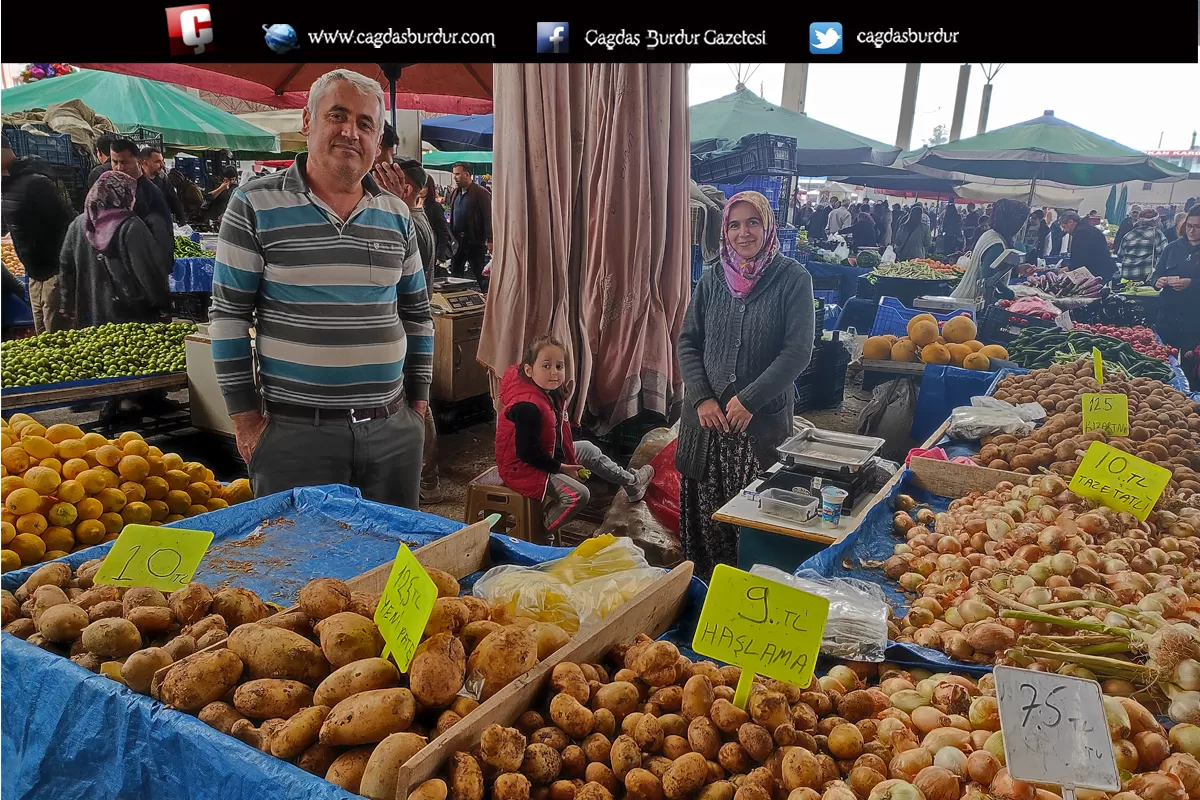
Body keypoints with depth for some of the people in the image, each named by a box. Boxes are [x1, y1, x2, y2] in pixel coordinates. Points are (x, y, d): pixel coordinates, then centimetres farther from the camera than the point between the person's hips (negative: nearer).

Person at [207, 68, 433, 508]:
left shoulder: (396, 215, 8)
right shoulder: (254, 205, -3)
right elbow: (229, 316, -3)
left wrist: (417, 402, 11)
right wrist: (246, 420, -5)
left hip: (393, 432, 4)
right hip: (294, 433, -3)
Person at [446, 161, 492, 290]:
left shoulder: (481, 193, -10)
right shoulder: (455, 192, 13)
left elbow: (488, 217, -15)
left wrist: (489, 240, -21)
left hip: (475, 241, -7)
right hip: (457, 240, 7)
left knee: (480, 274, 0)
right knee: (454, 273, 13)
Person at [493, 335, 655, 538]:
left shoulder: (550, 394, 1)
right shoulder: (528, 407, -31)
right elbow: (527, 452, -28)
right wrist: (561, 467, -18)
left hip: (548, 455, 11)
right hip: (523, 468, -11)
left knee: (587, 449, 22)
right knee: (579, 494, -21)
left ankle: (632, 482, 37)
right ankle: (542, 530, -6)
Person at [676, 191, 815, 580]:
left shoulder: (793, 280, -4)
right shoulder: (712, 279, 7)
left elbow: (798, 351, -9)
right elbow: (688, 341, 8)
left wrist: (749, 400, -14)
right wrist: (701, 398, -4)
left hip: (764, 417, -3)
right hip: (706, 416, 3)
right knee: (704, 513, 8)